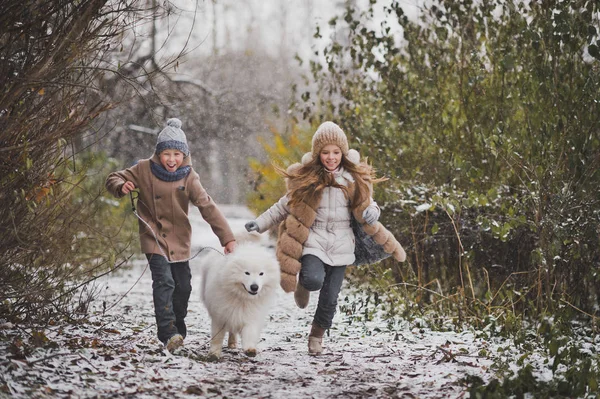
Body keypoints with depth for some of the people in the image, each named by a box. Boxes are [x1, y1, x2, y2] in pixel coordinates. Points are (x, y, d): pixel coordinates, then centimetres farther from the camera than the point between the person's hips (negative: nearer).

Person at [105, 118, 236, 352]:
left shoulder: (188, 178, -6)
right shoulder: (144, 170, -7)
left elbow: (208, 207, -11)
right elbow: (113, 179, 2)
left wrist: (227, 237, -18)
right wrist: (121, 187, -24)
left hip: (180, 241, 3)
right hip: (154, 238, -3)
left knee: (183, 286, 10)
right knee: (164, 282, -20)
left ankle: (179, 330, 33)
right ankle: (168, 333, -25)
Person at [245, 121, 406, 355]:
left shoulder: (354, 178, 0)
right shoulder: (305, 177, -3)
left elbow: (364, 206, 9)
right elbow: (287, 205, 9)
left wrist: (371, 211, -15)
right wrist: (260, 224, 5)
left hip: (340, 244, 2)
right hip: (312, 240, -2)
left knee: (330, 298, 2)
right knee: (314, 280, -29)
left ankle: (317, 336, 30)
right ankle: (302, 281, 11)